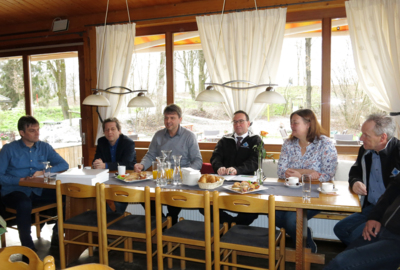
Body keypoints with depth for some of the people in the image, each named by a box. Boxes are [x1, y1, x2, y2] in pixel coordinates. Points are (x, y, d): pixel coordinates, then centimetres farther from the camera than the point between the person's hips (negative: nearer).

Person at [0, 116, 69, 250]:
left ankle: (57, 234, -2)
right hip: (14, 192, -3)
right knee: (25, 204, -38)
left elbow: (64, 165, 4)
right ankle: (27, 247, -23)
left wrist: (44, 172, -10)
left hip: (38, 191, 4)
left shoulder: (44, 147, 9)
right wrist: (19, 180, -17)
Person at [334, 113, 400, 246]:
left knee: (357, 235, -20)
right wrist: (355, 183, -1)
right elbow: (355, 171, 24)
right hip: (370, 207, 7)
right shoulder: (365, 150, 6)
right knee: (340, 229, -3)